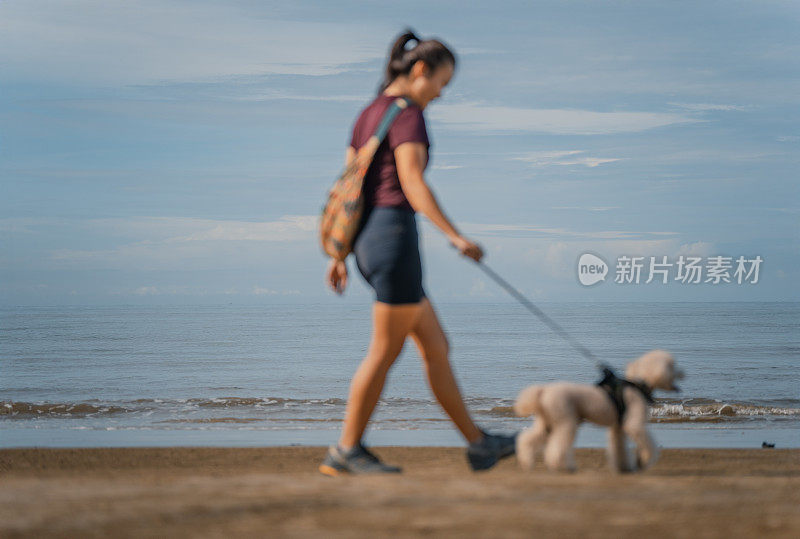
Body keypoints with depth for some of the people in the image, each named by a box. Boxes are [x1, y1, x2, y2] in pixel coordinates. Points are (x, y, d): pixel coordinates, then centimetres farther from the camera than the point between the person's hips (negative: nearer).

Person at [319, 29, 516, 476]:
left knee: (437, 347, 11)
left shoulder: (369, 115, 18)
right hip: (395, 235, -10)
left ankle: (478, 443, 15)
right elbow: (413, 183, -21)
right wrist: (456, 236, -26)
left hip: (369, 240, 10)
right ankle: (346, 451, 1)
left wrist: (341, 254, 20)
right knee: (386, 351, -3)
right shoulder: (407, 114, -9)